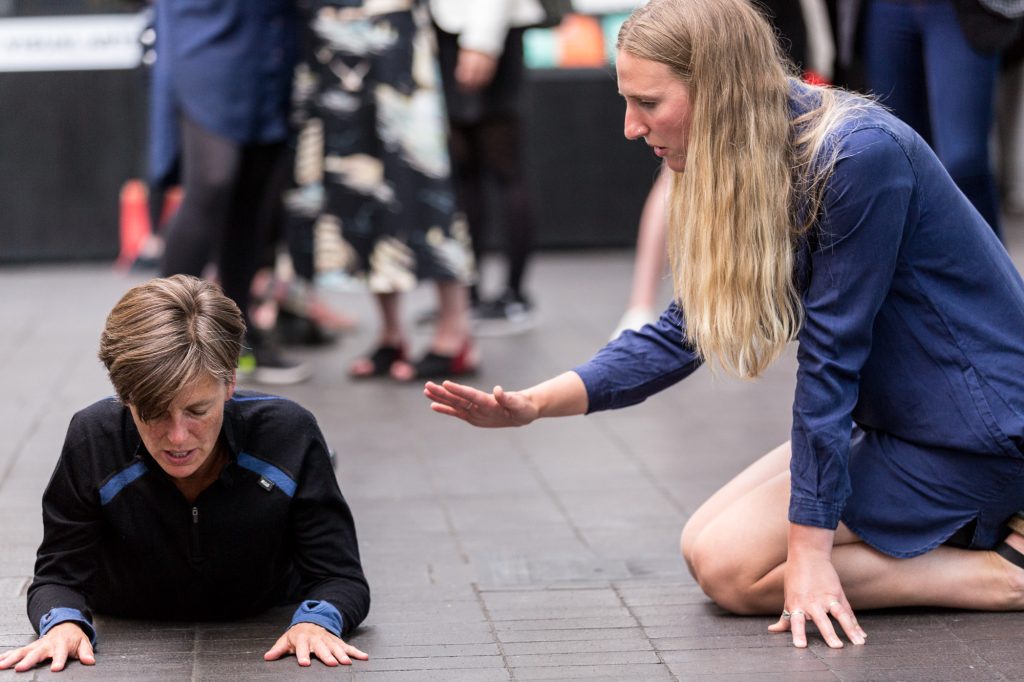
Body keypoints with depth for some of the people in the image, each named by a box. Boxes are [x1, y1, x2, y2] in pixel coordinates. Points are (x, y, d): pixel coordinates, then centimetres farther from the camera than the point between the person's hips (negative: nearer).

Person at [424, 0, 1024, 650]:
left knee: (731, 566, -12)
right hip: (890, 419, 9)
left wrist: (809, 548, -22)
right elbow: (685, 332, 3)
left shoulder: (860, 156, -25)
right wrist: (534, 403, -8)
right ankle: (966, 524, 9)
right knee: (704, 542, 7)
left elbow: (831, 354, -25)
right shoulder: (754, 170, 2)